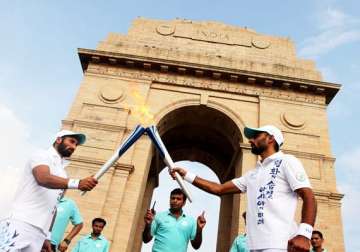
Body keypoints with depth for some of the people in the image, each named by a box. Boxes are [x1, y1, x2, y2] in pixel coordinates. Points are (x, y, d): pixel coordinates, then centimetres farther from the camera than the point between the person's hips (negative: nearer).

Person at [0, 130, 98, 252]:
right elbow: (44, 178, -22)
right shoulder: (42, 155, 0)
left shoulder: (61, 173, 22)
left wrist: (45, 237, 15)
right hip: (20, 225, -7)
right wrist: (77, 183, -35)